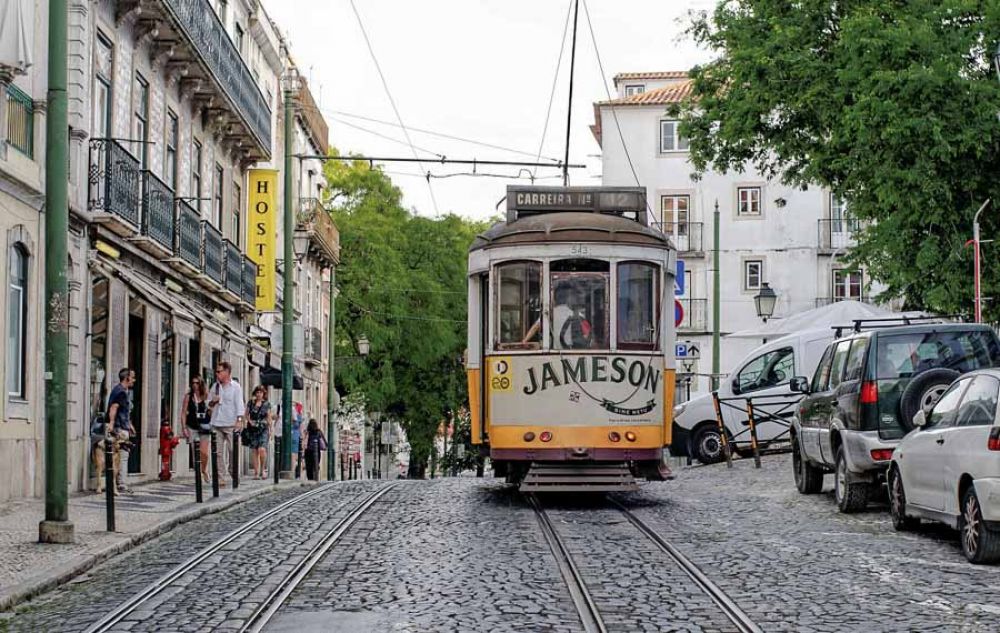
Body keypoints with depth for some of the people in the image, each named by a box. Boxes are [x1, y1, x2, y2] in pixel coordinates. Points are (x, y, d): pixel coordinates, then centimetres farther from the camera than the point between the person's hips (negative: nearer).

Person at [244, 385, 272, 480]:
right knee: (254, 451, 0)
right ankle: (256, 472, 6)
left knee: (262, 449, -18)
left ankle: (263, 469, 1)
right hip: (252, 429, 2)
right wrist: (249, 421, -4)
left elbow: (269, 418, 9)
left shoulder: (267, 404, 6)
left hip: (263, 429, -2)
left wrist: (270, 429, 6)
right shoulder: (250, 403, 9)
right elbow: (246, 414, 14)